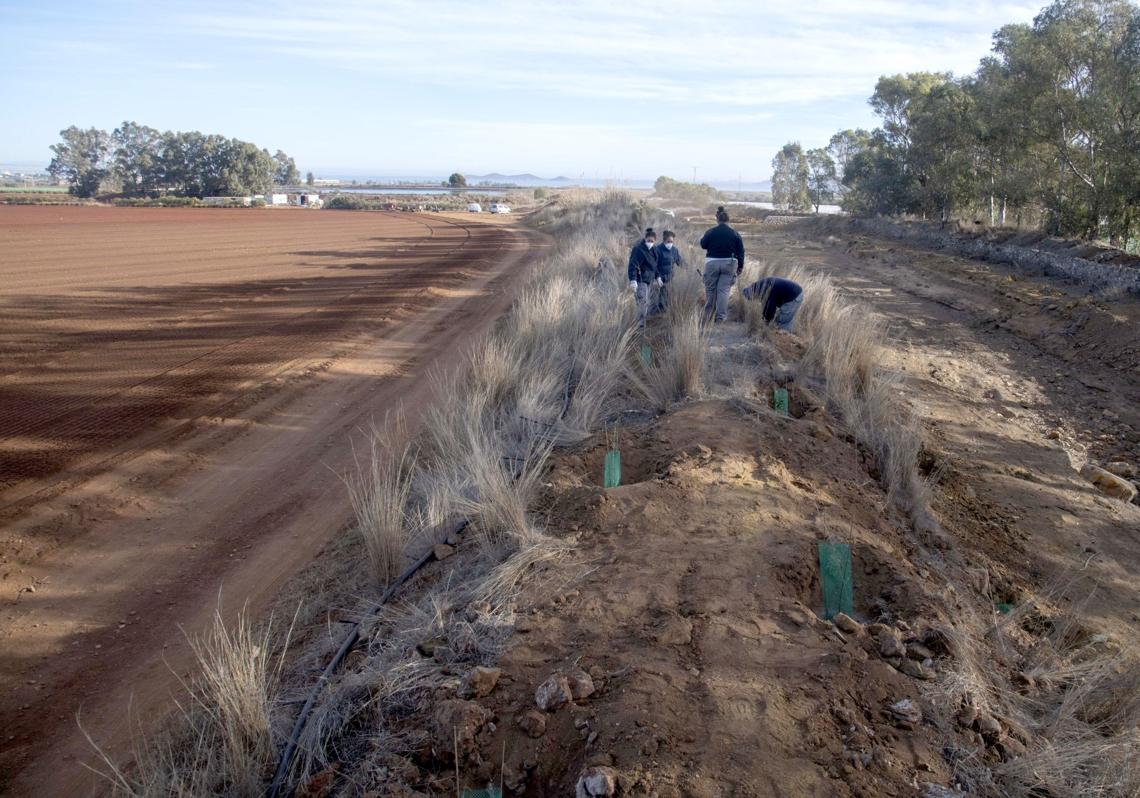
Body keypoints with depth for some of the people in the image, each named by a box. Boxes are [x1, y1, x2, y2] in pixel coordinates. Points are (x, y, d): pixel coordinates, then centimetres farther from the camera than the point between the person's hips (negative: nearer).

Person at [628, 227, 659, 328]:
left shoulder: (653, 249, 12)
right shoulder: (639, 249, -16)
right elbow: (633, 265, -23)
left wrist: (657, 278, 28)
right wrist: (633, 281, -33)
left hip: (648, 280, 9)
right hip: (640, 280, -9)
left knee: (646, 304, 12)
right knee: (643, 302, -16)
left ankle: (642, 323, 20)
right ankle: (640, 325, -14)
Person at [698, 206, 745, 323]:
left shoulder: (710, 232, -4)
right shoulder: (735, 234, 1)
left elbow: (703, 245, 6)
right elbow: (741, 252, 2)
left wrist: (703, 238, 25)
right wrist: (740, 266, 10)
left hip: (712, 263, 0)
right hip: (729, 264, 1)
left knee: (710, 290, 10)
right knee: (724, 290, 0)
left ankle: (706, 316, 17)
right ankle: (721, 317, -4)